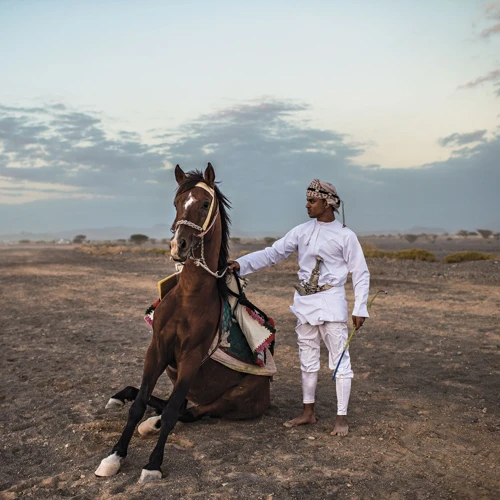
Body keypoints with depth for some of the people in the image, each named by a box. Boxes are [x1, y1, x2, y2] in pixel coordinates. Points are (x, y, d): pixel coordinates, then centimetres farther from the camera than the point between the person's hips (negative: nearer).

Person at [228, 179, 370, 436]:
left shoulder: (345, 236, -6)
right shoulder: (302, 231, 5)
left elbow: (361, 274, -3)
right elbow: (272, 253, 4)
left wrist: (360, 309, -9)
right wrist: (240, 264, -7)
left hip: (331, 303, -5)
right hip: (304, 303, 5)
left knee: (340, 359, -1)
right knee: (307, 359, 13)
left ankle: (342, 417, 9)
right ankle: (308, 412, 26)